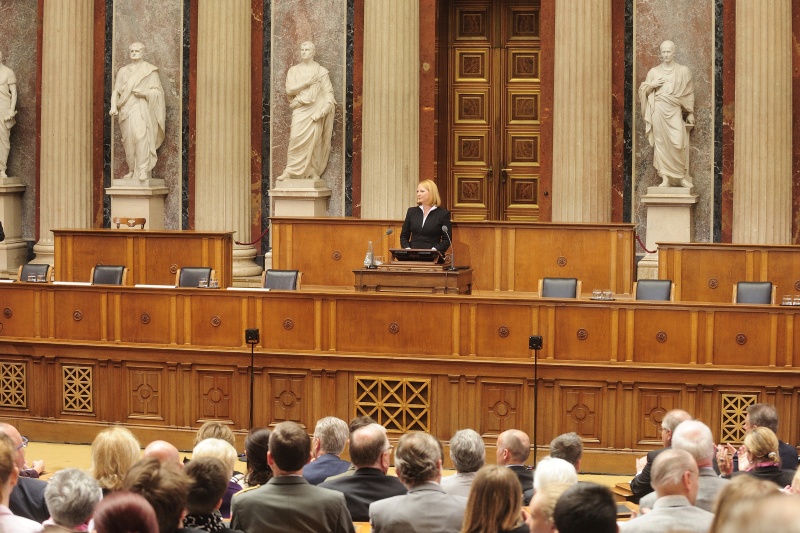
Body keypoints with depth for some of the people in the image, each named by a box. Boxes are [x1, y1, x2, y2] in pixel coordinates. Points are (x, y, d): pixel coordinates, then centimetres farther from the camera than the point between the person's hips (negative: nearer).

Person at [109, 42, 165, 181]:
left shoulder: (150, 70, 7)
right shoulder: (123, 71, 18)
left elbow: (157, 91, 4)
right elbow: (116, 91, 15)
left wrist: (144, 93, -14)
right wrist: (113, 107, 0)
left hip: (141, 108, -4)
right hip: (126, 110, 4)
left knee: (141, 135, -22)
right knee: (128, 139, 0)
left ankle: (144, 170, -26)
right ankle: (132, 170, 8)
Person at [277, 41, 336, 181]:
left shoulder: (321, 71, 10)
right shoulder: (294, 70, 13)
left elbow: (328, 91, 5)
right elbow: (289, 89, 1)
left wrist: (326, 106, -11)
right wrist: (307, 83, -8)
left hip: (315, 110, 0)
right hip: (300, 109, 0)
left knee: (315, 139, -6)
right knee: (296, 138, -15)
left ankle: (314, 172, -2)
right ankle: (289, 171, -15)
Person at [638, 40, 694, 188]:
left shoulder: (683, 71, 9)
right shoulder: (654, 72, 11)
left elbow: (690, 93, 10)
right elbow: (643, 91, 14)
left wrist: (690, 113, 7)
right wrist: (651, 85, -6)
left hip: (674, 111, -1)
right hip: (658, 111, 1)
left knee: (678, 143, -13)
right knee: (661, 143, -3)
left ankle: (681, 176, 0)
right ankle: (665, 178, -1)